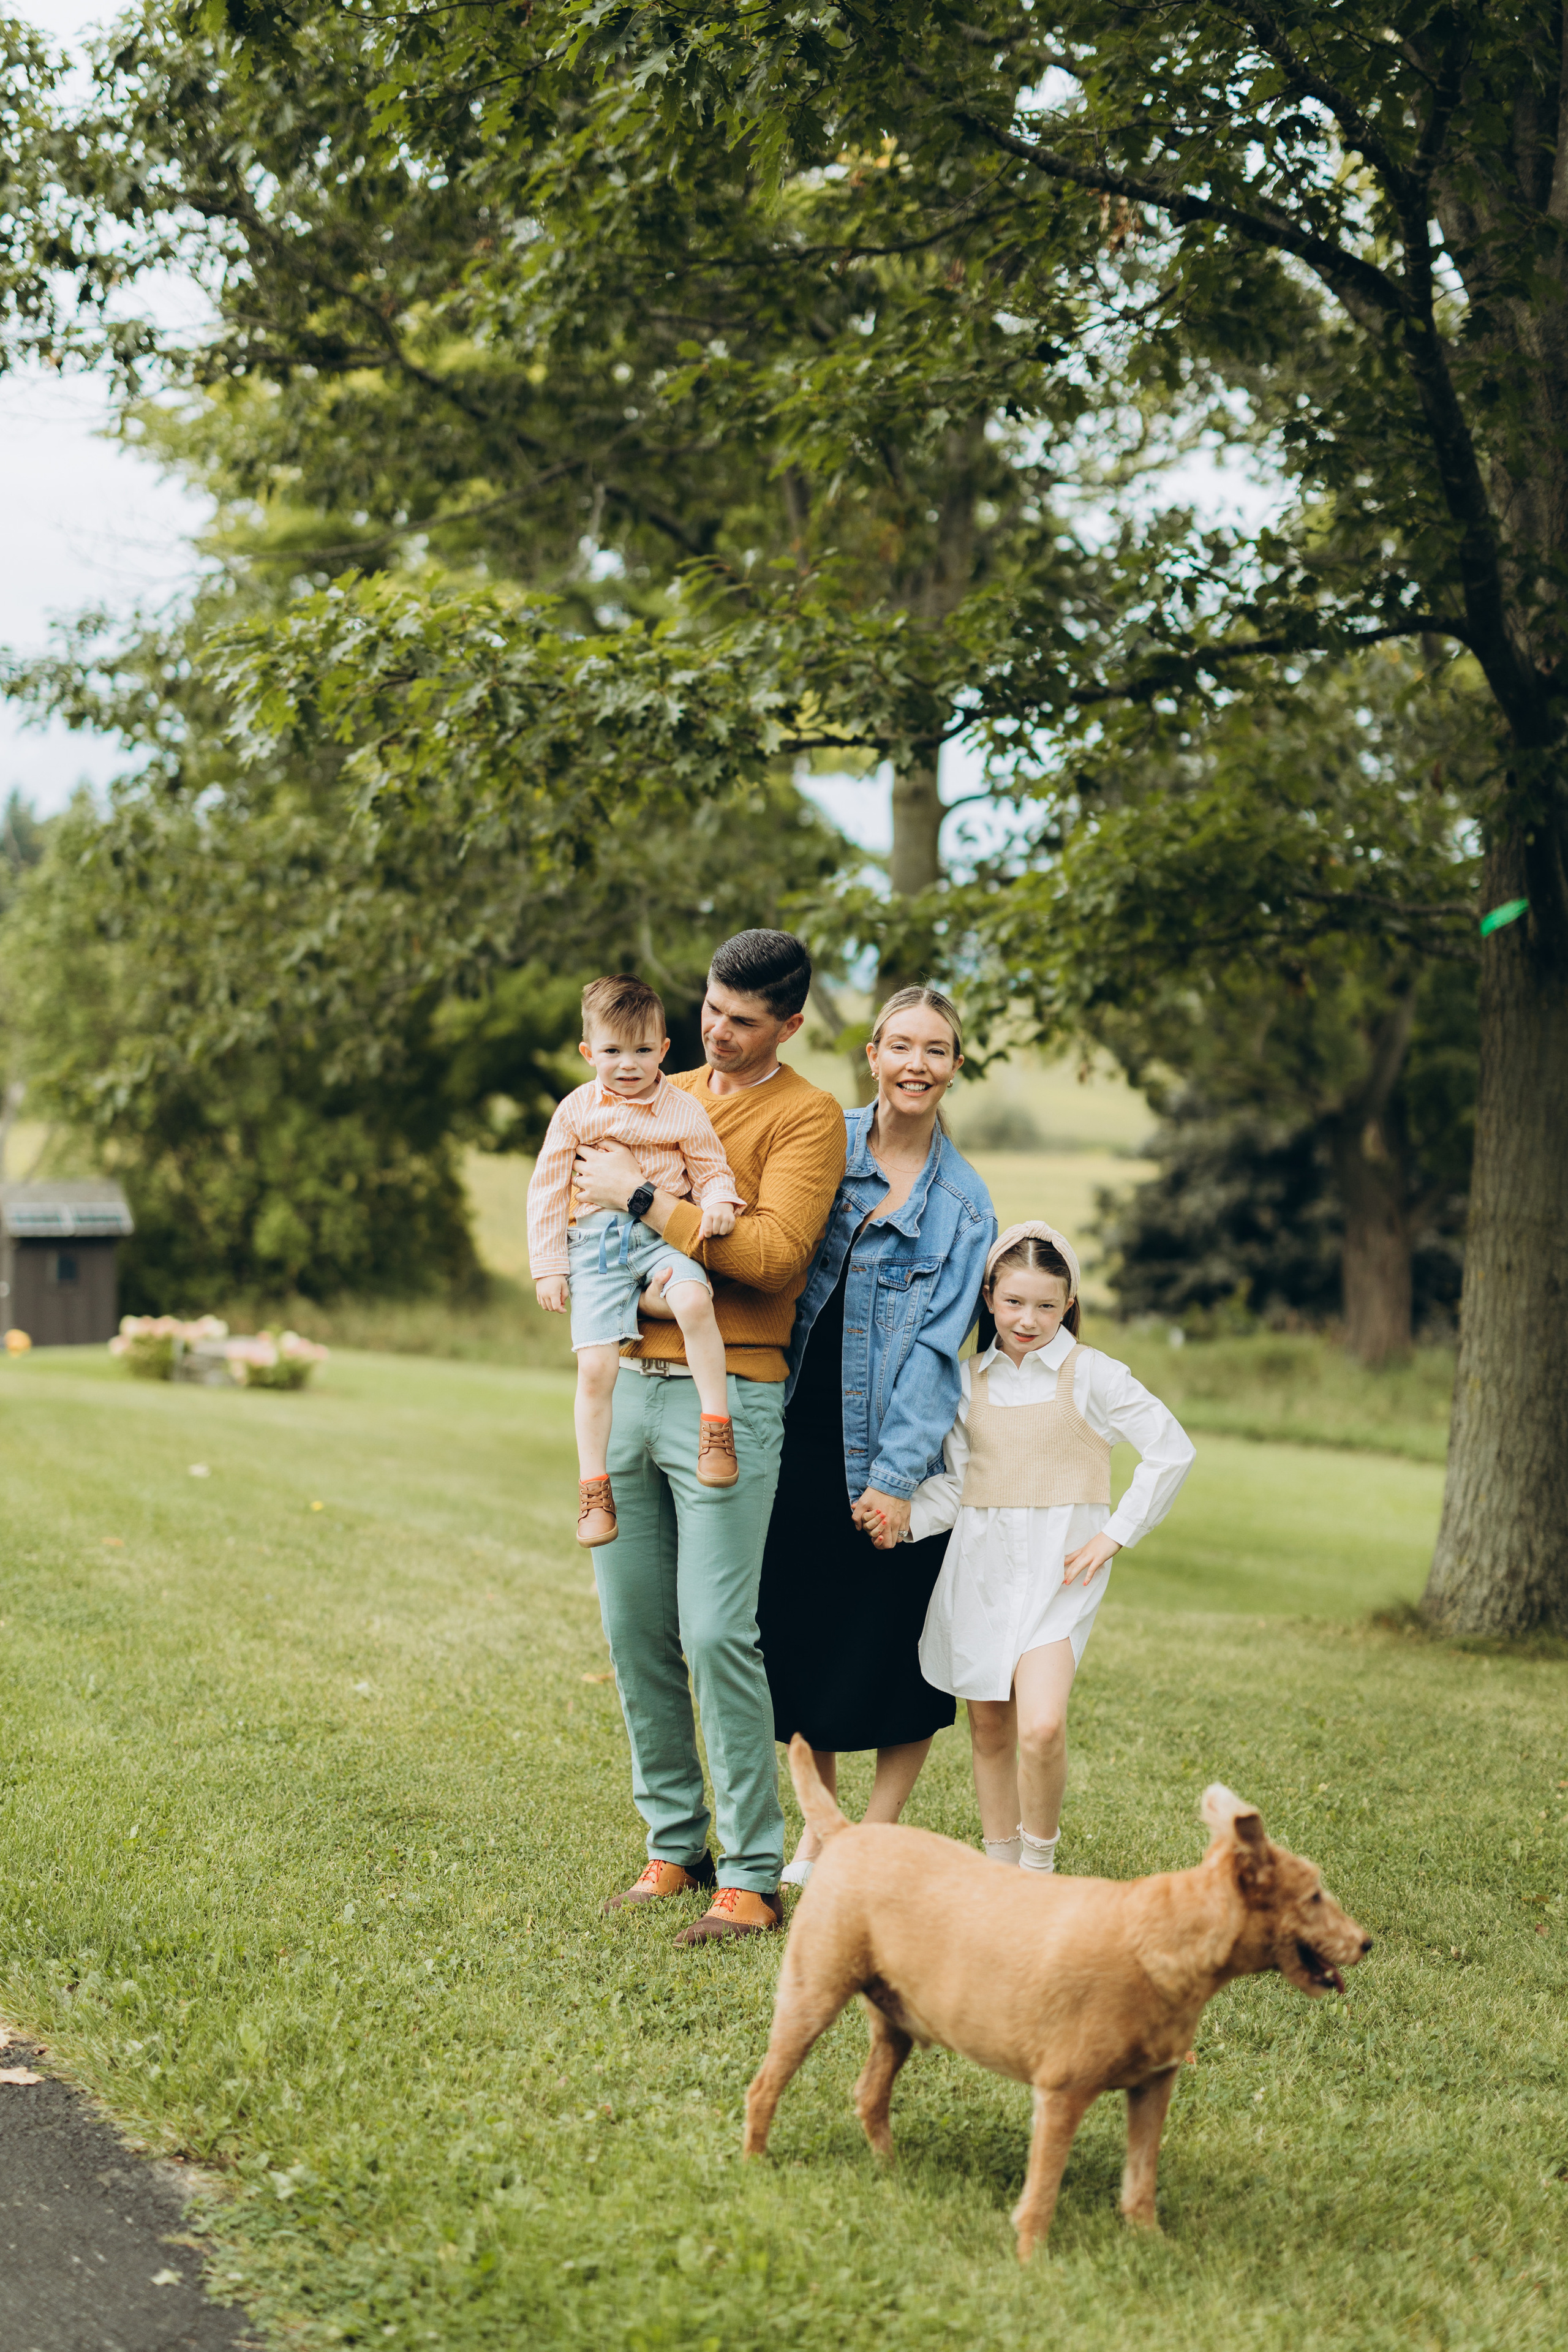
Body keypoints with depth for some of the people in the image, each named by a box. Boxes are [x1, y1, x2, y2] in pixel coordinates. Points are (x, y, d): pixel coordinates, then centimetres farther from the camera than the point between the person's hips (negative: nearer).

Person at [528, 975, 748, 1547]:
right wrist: (548, 1266, 6)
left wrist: (718, 1204, -15)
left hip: (662, 1234, -1)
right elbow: (547, 1190, 11)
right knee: (595, 1365, -12)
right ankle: (592, 1484, 0)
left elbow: (712, 1170, 10)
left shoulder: (683, 1110, 5)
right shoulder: (575, 1111, 8)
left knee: (693, 1301, -34)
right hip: (596, 1243, 1)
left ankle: (716, 1422, -22)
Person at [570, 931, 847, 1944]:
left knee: (719, 1636, -9)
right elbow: (583, 1194, 26)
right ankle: (674, 1846, 18)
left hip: (725, 1398, -6)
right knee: (635, 1630, 7)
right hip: (626, 1379, 6)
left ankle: (753, 1878, -2)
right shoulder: (663, 1096, 17)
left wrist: (648, 1200, -15)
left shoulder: (808, 1117, -3)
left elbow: (774, 1251, -17)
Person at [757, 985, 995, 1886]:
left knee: (893, 1658, 2)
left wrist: (898, 1476, -12)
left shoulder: (964, 1203, -1)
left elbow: (936, 1346, -6)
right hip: (803, 1437, 2)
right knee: (803, 1639, 8)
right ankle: (816, 1842, 23)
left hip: (897, 1450, -2)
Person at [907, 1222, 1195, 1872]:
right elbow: (956, 1485, 10)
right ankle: (999, 1866, 21)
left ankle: (1039, 1864, 1)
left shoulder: (1091, 1374, -2)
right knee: (989, 1728, 8)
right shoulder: (969, 1380, 9)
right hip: (980, 1565, 4)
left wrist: (1114, 1535, -4)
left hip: (1056, 1568, -4)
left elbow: (1172, 1451, -2)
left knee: (1042, 1726, -19)